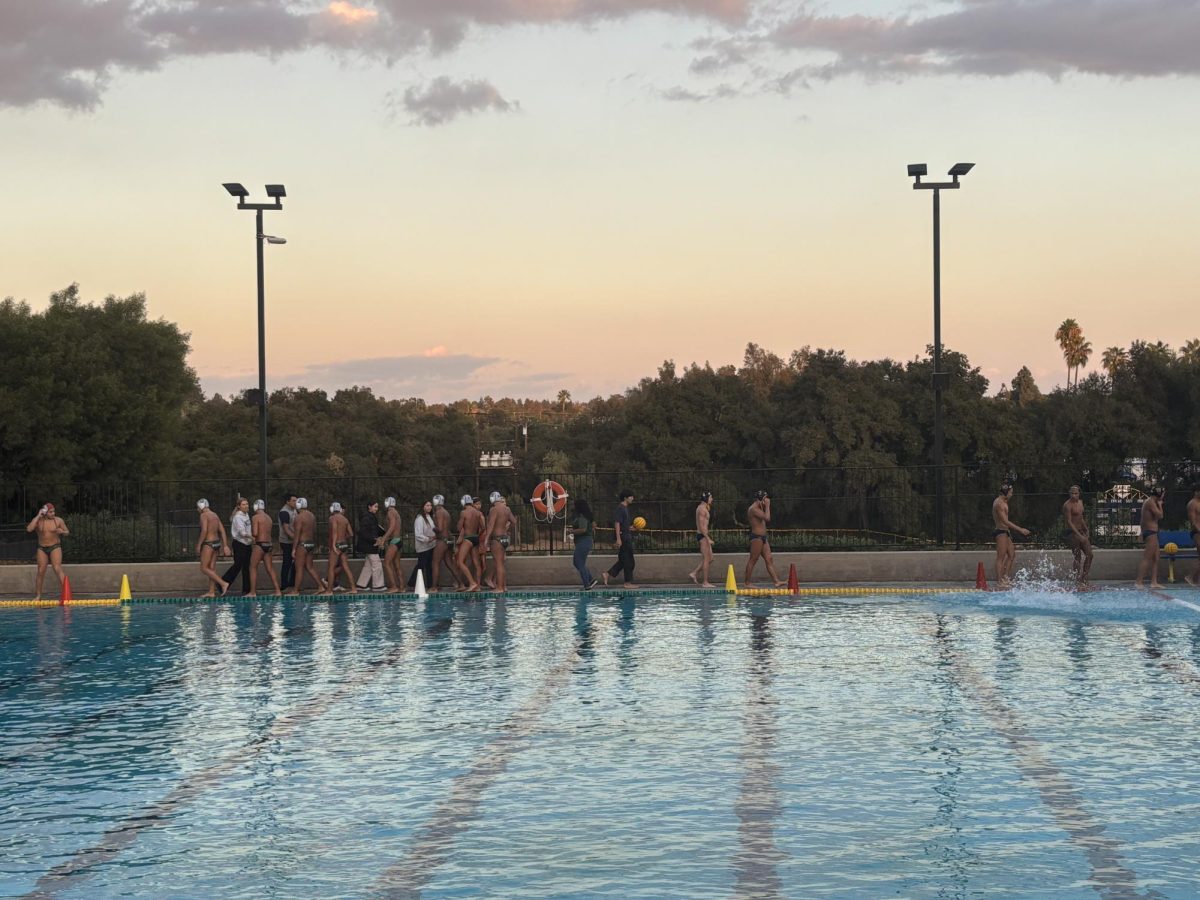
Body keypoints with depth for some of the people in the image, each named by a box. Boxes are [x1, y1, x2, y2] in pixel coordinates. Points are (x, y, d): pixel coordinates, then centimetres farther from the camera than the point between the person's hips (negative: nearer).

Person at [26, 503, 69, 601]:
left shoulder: (58, 520, -2)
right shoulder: (38, 521, -2)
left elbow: (67, 533, 6)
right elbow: (29, 529, -19)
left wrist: (62, 532, -18)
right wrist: (38, 516, -16)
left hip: (55, 547, -2)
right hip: (42, 548, 2)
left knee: (58, 569, -17)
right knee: (41, 571, 2)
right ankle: (38, 595, 13)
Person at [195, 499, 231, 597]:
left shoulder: (204, 515, -10)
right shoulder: (215, 515, 15)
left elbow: (204, 531, -21)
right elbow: (222, 531, 11)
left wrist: (199, 545, -15)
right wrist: (225, 545, 10)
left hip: (208, 544, -9)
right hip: (217, 542, 9)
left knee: (204, 568, -7)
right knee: (211, 568, 9)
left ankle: (223, 583, -17)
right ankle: (211, 592, 8)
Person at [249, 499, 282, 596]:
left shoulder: (256, 517, -8)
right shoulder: (269, 518, 14)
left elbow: (255, 533, -16)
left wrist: (251, 530, 4)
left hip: (260, 545, -6)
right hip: (269, 544, 6)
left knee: (253, 568, 2)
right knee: (270, 569, 9)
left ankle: (253, 592, 0)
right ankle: (278, 591, 4)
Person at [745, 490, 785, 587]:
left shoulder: (758, 509, 19)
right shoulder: (754, 509, -14)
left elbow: (767, 521, 22)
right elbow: (767, 518, -23)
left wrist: (766, 507, 15)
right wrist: (767, 506, -12)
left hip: (762, 537, 10)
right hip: (757, 537, -10)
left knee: (769, 559, 5)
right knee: (753, 560, -5)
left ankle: (776, 581, 2)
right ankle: (748, 583, -1)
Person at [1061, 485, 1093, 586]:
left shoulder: (1080, 502, 12)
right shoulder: (1067, 505, -14)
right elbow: (1069, 522, -19)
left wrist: (1086, 531, 14)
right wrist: (1079, 535, -25)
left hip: (1081, 532, 8)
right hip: (1072, 533, -8)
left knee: (1089, 555, 3)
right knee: (1078, 558, -5)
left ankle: (1084, 579, 7)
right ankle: (1077, 581, 2)